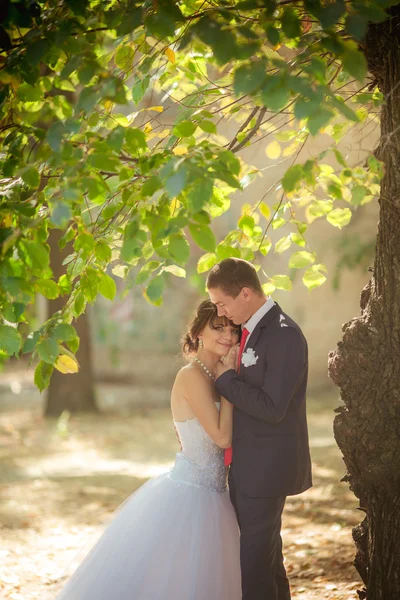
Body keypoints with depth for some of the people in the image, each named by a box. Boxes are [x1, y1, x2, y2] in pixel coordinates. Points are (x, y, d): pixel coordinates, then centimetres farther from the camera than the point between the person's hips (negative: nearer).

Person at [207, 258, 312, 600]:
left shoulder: (284, 335, -18)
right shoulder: (250, 331, 11)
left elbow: (271, 408, -23)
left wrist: (225, 378, -14)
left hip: (267, 466, -9)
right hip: (247, 463, 9)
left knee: (253, 560, -5)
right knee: (266, 557, 18)